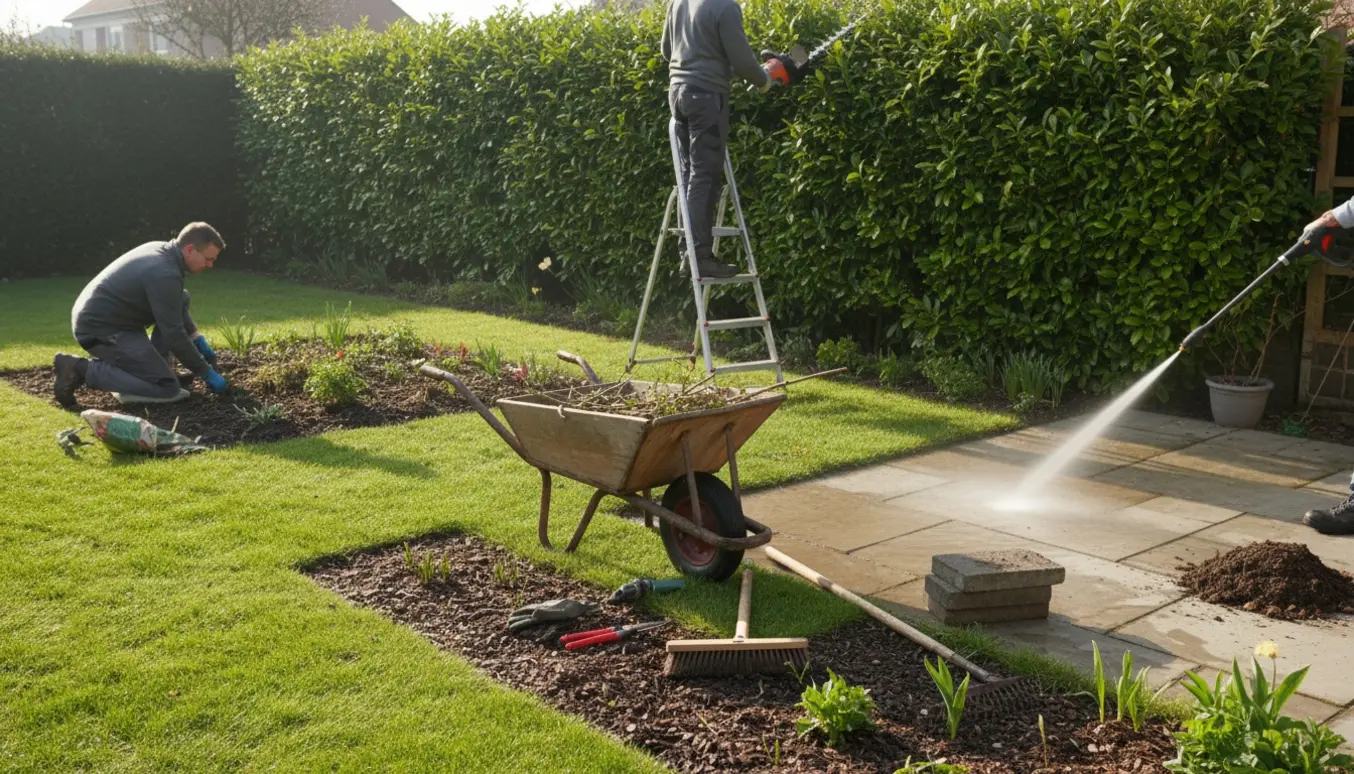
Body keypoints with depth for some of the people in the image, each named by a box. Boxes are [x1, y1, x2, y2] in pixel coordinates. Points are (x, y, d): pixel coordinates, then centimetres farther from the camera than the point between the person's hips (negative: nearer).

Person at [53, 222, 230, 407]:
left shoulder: (160, 250, 6)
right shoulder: (164, 274, -24)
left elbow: (177, 306, 22)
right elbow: (174, 334, -21)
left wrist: (199, 340, 18)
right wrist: (207, 373, -12)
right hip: (100, 330, -10)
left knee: (181, 299, 14)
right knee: (168, 388, -13)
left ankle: (154, 367, 12)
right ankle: (80, 369, -10)